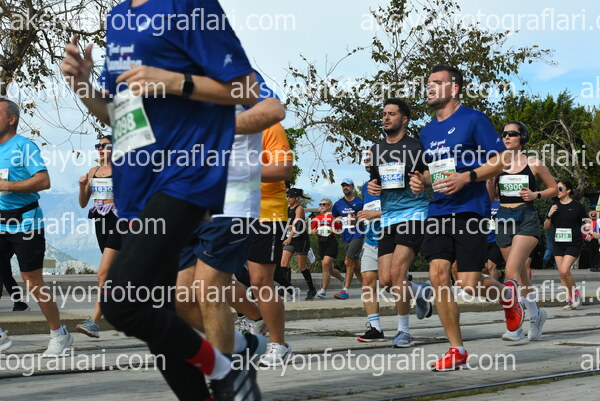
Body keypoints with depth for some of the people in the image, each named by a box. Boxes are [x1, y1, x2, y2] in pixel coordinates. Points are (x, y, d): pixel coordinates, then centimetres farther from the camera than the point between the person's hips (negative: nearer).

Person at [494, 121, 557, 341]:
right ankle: (535, 315, 31)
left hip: (527, 219, -4)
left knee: (512, 271, -20)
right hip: (504, 219, 4)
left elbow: (554, 188, 9)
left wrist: (536, 195, -8)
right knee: (522, 275, 12)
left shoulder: (534, 164, 0)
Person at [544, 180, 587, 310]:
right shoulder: (555, 206, 9)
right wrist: (549, 215, -6)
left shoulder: (577, 206, -3)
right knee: (561, 274, 3)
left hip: (573, 244, -5)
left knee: (565, 270, -17)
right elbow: (546, 226, 11)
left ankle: (576, 294, 5)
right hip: (558, 244, 5)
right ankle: (570, 300, 14)